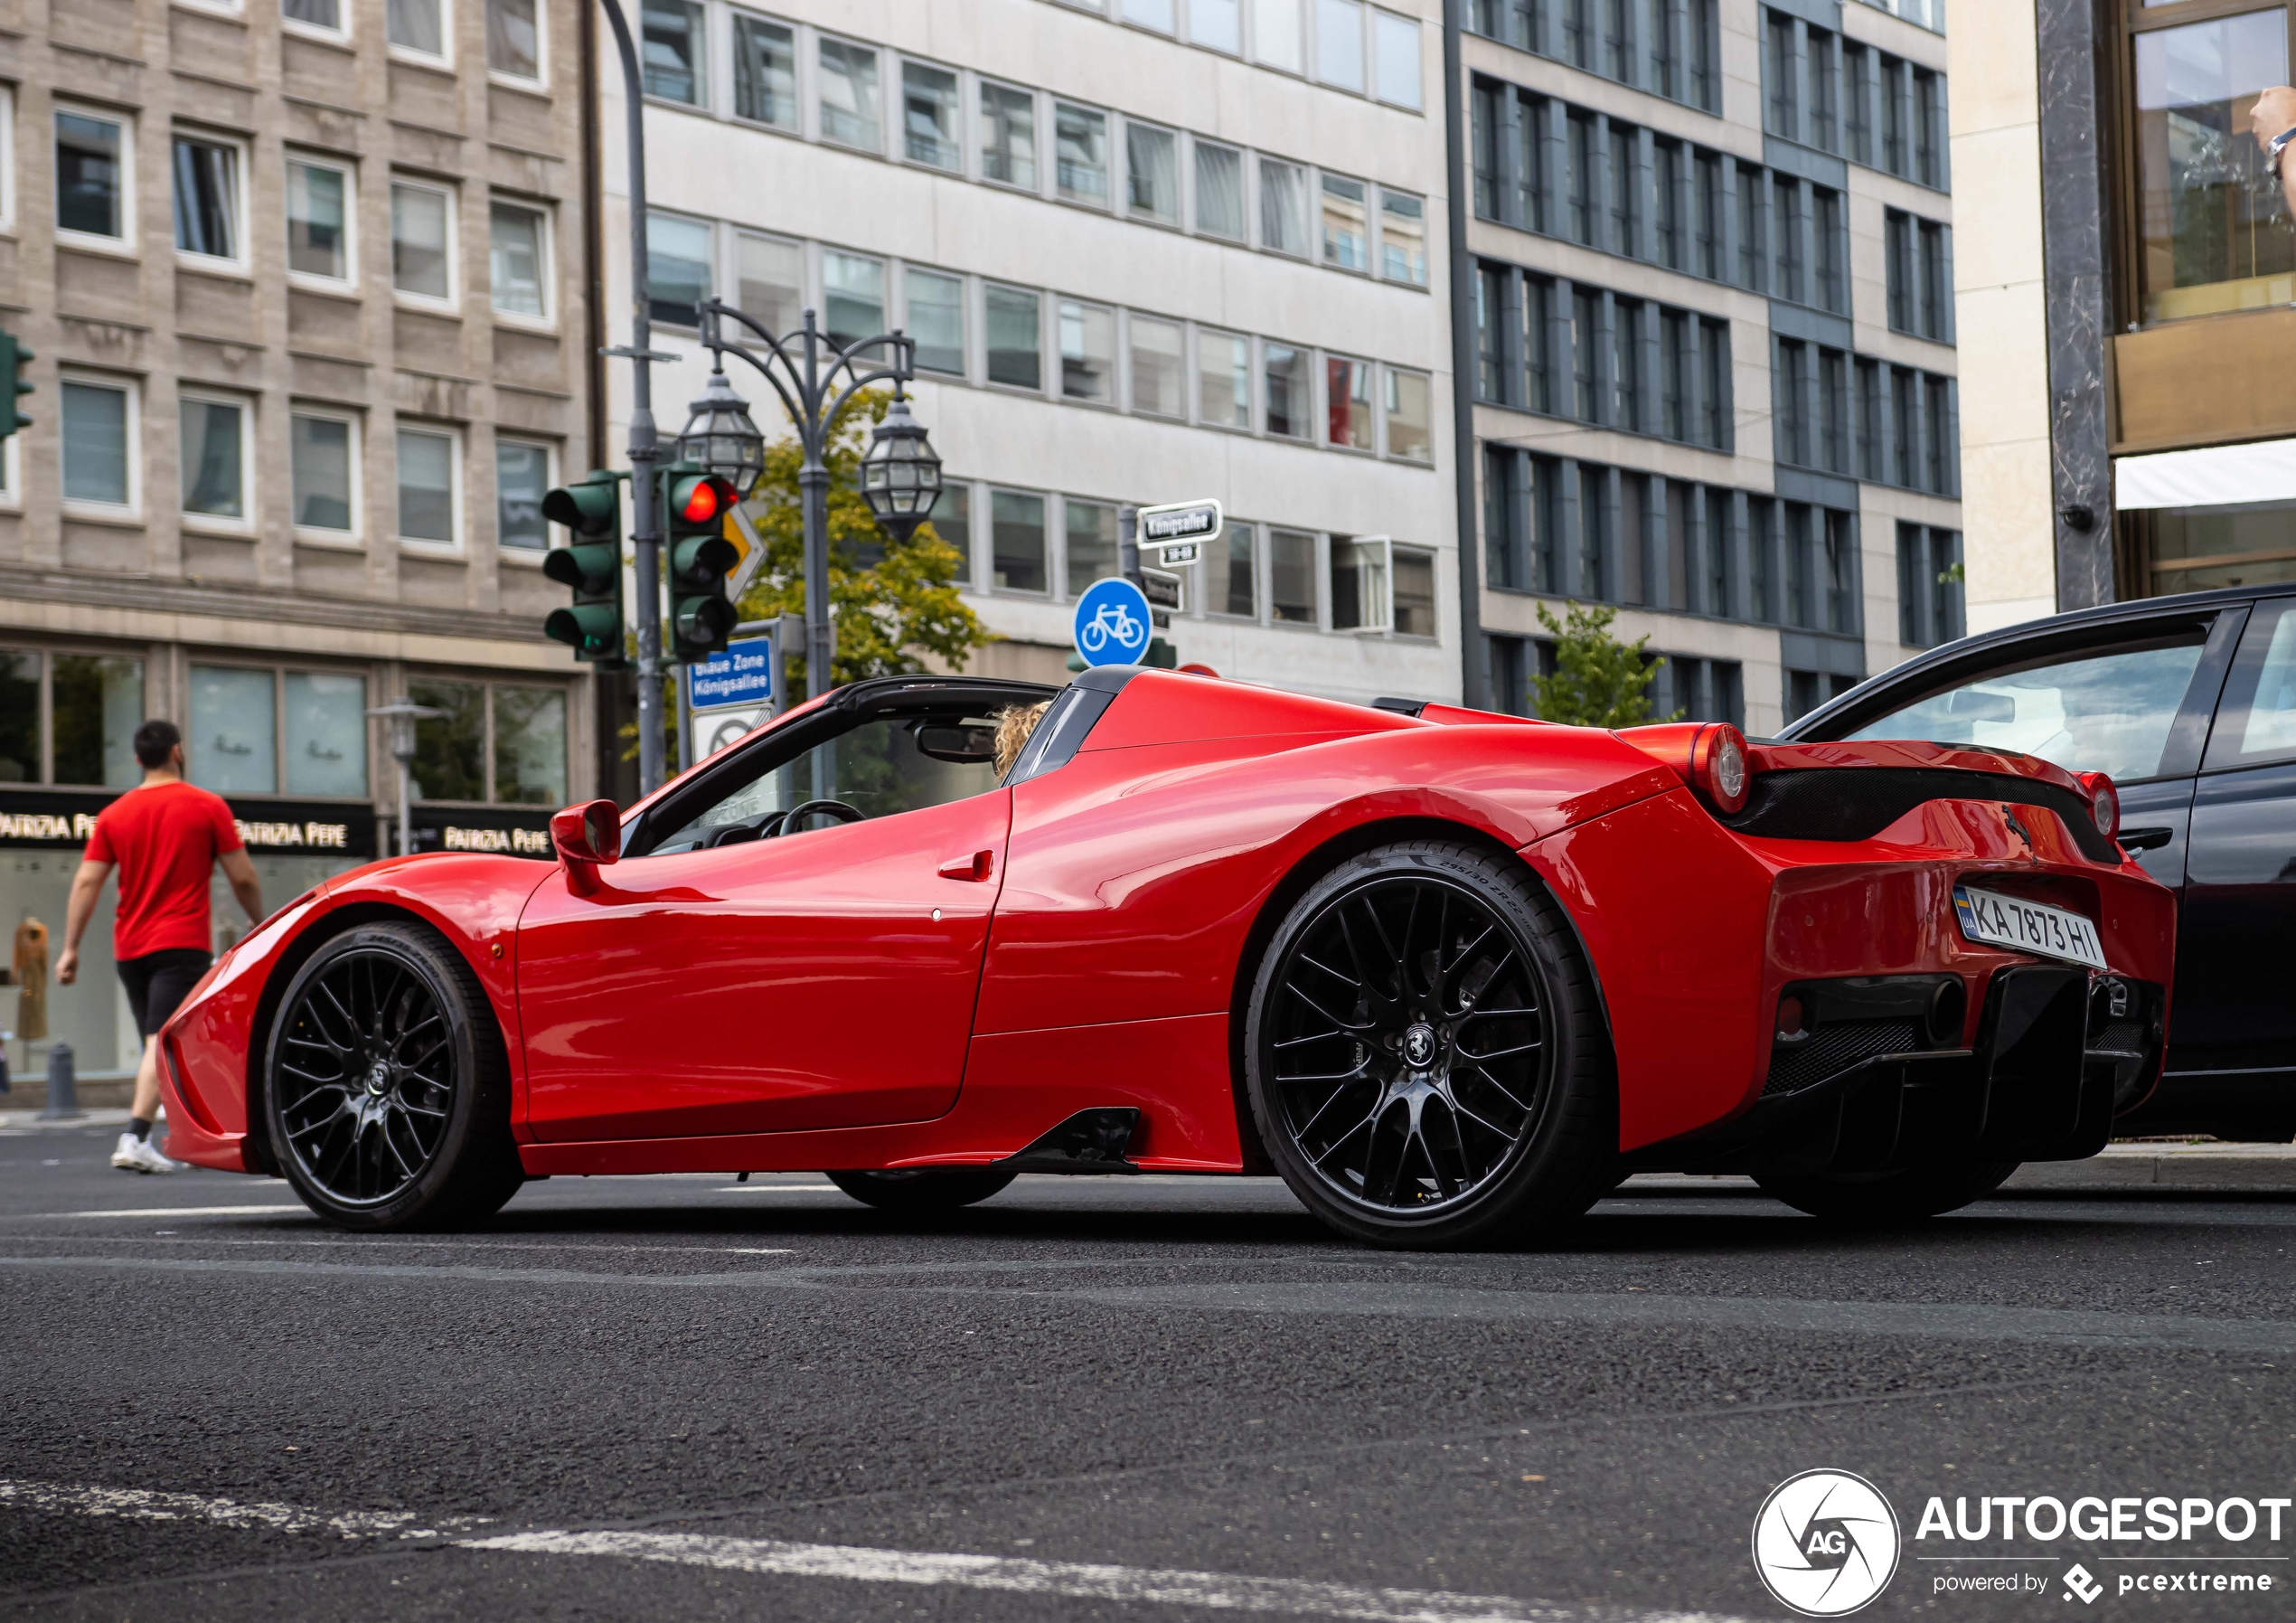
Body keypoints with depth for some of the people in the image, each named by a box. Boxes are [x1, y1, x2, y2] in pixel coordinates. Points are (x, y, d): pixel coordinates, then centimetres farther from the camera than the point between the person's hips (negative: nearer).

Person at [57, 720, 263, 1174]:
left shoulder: (114, 814, 7)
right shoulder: (208, 807, -1)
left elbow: (86, 883, 0)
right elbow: (243, 878, -2)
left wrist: (71, 948, 2)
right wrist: (259, 923, 15)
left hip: (129, 948, 5)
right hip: (182, 944, -4)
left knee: (158, 1048, 15)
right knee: (163, 1043, -12)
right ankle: (135, 1139, -27)